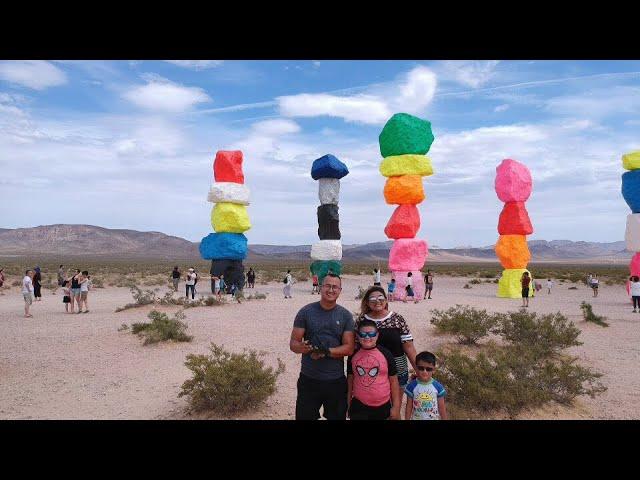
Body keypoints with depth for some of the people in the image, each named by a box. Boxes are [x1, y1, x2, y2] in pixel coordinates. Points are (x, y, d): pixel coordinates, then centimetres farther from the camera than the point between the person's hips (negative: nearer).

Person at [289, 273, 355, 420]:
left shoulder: (345, 315, -1)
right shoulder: (306, 312, -4)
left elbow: (349, 348, -5)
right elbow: (293, 343, -4)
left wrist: (326, 351, -21)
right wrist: (304, 347, -27)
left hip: (336, 380, 1)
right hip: (308, 379, -1)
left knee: (337, 417, 17)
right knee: (304, 416, 7)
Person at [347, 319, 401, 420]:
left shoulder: (386, 354, -7)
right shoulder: (353, 355, -1)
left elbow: (393, 381, -1)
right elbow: (350, 380, 9)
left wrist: (396, 406, -1)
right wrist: (348, 404, 12)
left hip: (382, 407, -1)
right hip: (359, 406, 1)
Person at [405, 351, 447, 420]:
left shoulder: (438, 387, -13)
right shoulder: (412, 386, -13)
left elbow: (441, 407, -3)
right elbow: (409, 407, -4)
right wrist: (407, 419, -1)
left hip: (433, 418, 0)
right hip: (416, 418, 0)